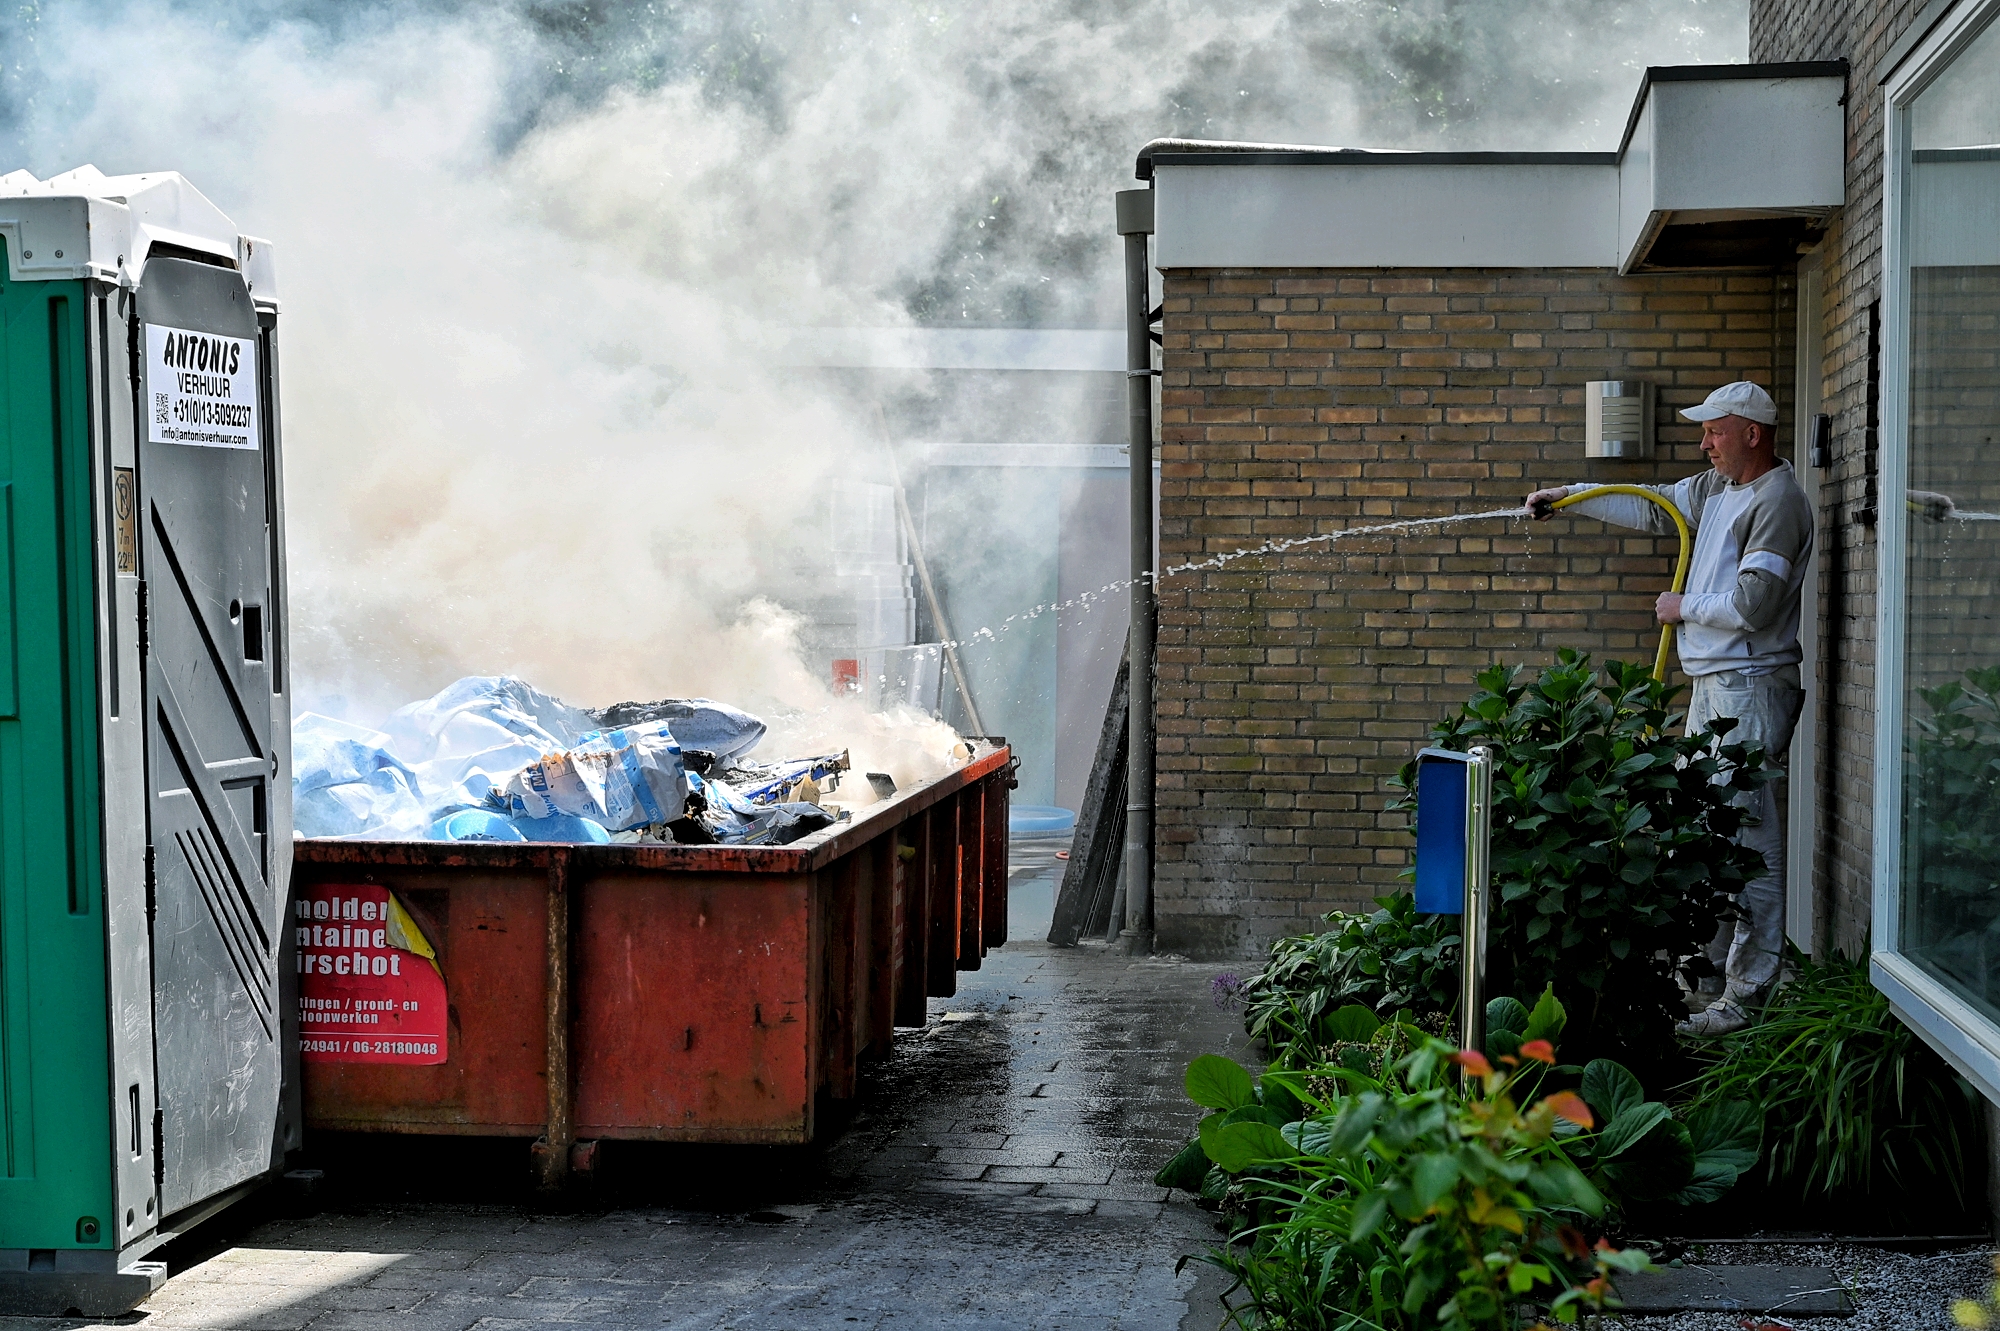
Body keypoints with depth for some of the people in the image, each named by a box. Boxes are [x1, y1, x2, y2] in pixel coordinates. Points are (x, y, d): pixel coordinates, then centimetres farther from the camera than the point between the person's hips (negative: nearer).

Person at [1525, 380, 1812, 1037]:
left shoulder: (1778, 501, -15)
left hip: (1749, 688, -10)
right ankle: (1707, 971, 22)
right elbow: (1652, 508, 28)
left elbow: (1752, 606, -21)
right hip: (1710, 684, 10)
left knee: (1747, 836, -11)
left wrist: (1684, 607, -6)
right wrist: (1566, 495, 25)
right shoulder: (1717, 485, 14)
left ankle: (1745, 996, -10)